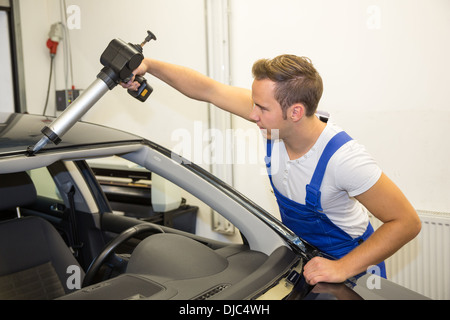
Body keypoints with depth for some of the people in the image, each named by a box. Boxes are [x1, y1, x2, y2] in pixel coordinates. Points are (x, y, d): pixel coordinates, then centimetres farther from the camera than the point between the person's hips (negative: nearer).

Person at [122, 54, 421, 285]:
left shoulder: (344, 158, -35)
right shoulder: (275, 114, -20)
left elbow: (408, 222, -27)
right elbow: (207, 89, -13)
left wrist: (343, 268, -31)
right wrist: (148, 65, -15)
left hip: (348, 261, -5)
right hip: (299, 249, 5)